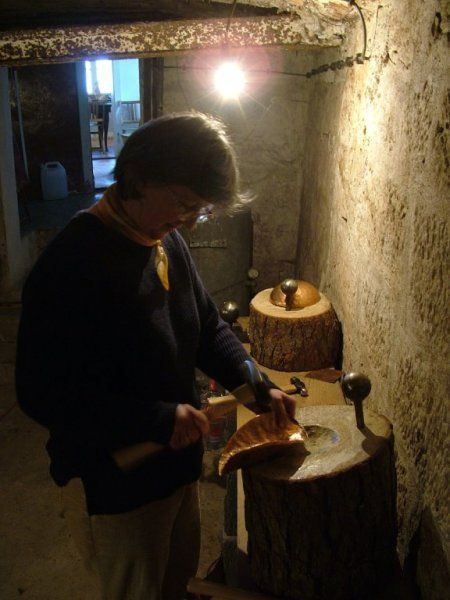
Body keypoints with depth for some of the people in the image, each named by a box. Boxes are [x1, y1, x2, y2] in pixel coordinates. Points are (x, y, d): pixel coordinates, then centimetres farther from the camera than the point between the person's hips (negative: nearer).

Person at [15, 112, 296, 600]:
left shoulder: (168, 242, -1)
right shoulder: (71, 263, -28)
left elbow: (208, 328, 9)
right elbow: (43, 394, -29)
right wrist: (159, 419, -29)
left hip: (175, 462, 8)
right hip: (112, 484, -7)